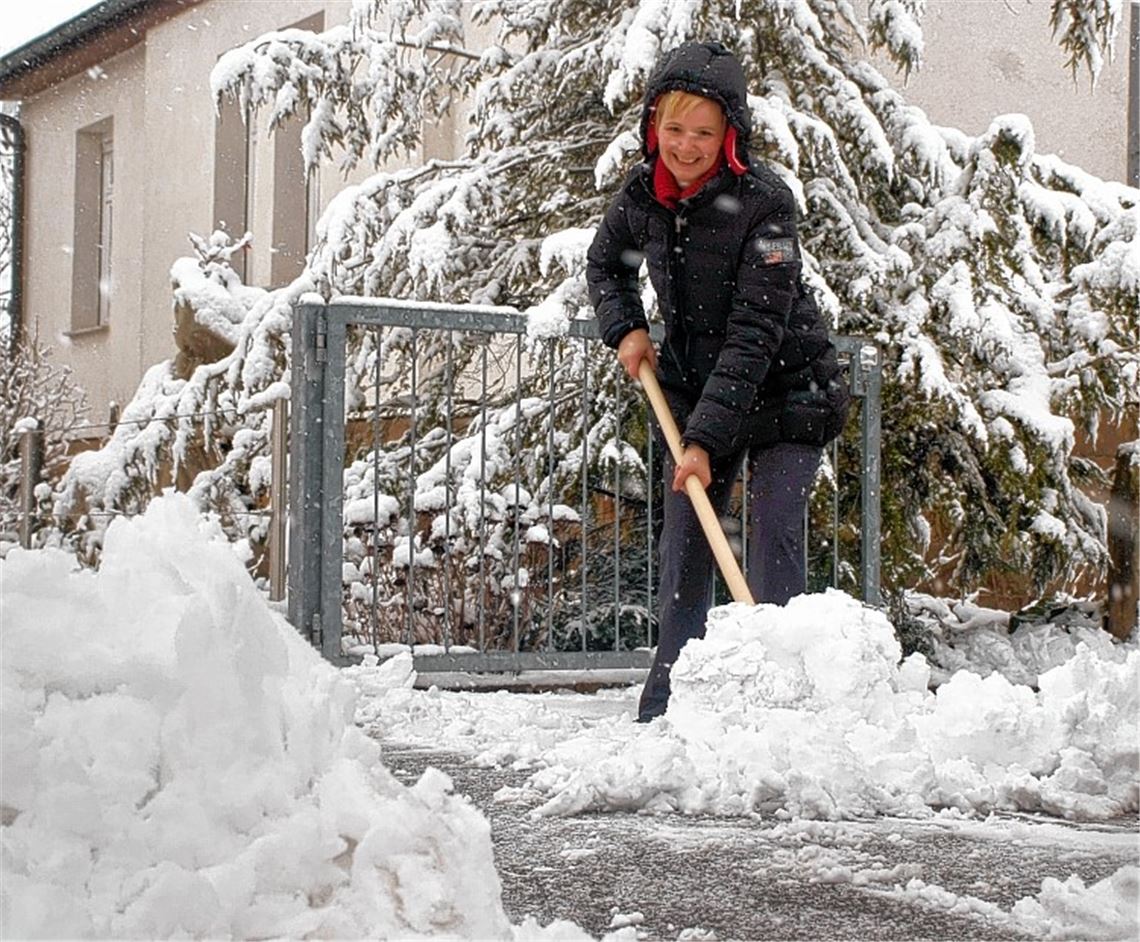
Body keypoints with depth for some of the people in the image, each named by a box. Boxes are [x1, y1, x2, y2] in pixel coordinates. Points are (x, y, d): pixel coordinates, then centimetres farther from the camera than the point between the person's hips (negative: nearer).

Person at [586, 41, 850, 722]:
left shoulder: (765, 202, -25)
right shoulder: (642, 193, -7)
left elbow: (754, 334, -28)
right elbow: (606, 265, 15)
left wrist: (706, 438, -33)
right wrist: (626, 328, -5)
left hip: (785, 389, -5)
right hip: (694, 386, 5)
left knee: (774, 536, -16)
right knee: (683, 544, 5)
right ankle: (666, 705, 13)